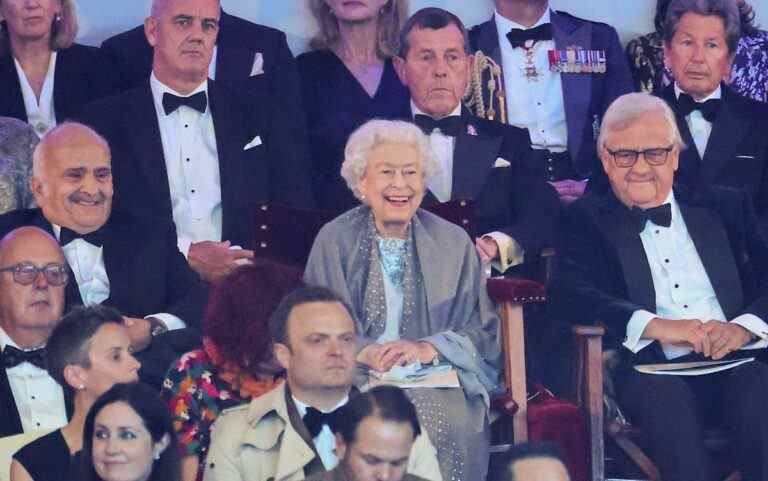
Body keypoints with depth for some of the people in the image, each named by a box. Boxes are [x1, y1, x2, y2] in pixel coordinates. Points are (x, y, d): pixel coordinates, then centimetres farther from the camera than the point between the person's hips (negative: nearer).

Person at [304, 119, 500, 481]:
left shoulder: (453, 244, 10)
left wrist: (428, 348, -13)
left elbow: (484, 334, 6)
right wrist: (362, 352, -16)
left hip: (435, 379, 1)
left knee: (444, 421, -33)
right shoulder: (334, 241, 7)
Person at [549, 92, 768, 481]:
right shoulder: (587, 220, 16)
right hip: (651, 371, -2)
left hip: (735, 361, 2)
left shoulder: (724, 206, 22)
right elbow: (566, 295, -1)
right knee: (665, 398, -37)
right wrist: (656, 326, -15)